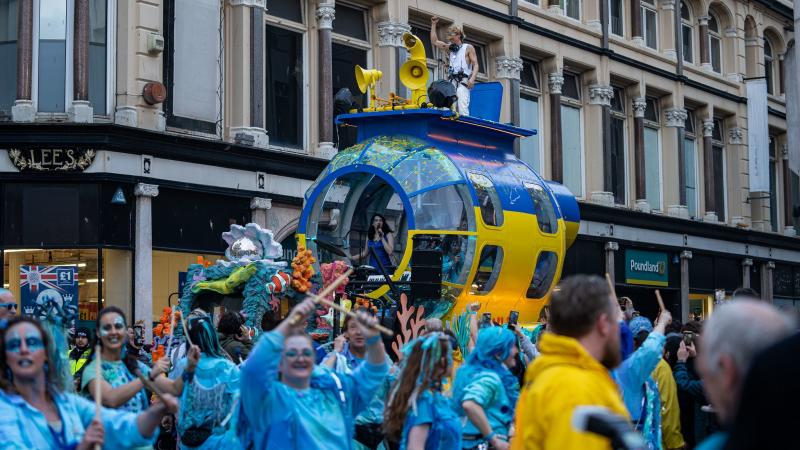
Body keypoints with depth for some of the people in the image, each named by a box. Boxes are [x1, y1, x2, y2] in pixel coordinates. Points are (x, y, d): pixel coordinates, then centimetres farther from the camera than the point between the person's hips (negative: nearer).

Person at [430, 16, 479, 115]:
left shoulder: (468, 48, 10)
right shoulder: (450, 48, 26)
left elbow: (475, 65, 3)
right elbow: (434, 41, 31)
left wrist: (472, 78, -14)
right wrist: (433, 24, 26)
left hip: (463, 82, -5)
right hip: (451, 82, 5)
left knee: (462, 109, -21)